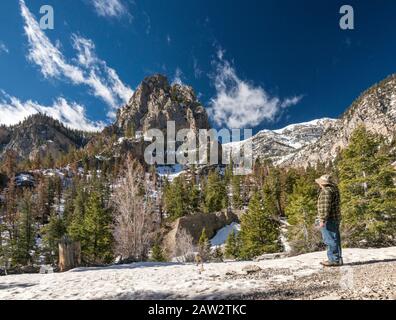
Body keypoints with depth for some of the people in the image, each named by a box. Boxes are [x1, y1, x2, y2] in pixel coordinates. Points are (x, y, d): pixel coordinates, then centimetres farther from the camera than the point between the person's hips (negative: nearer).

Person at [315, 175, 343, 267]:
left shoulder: (326, 191, -16)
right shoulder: (334, 189, 17)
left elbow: (326, 207, -22)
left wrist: (322, 220, -21)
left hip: (329, 220, -11)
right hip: (335, 219, 11)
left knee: (330, 240, -6)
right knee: (335, 240, 14)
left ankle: (334, 260, -3)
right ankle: (337, 259, 21)